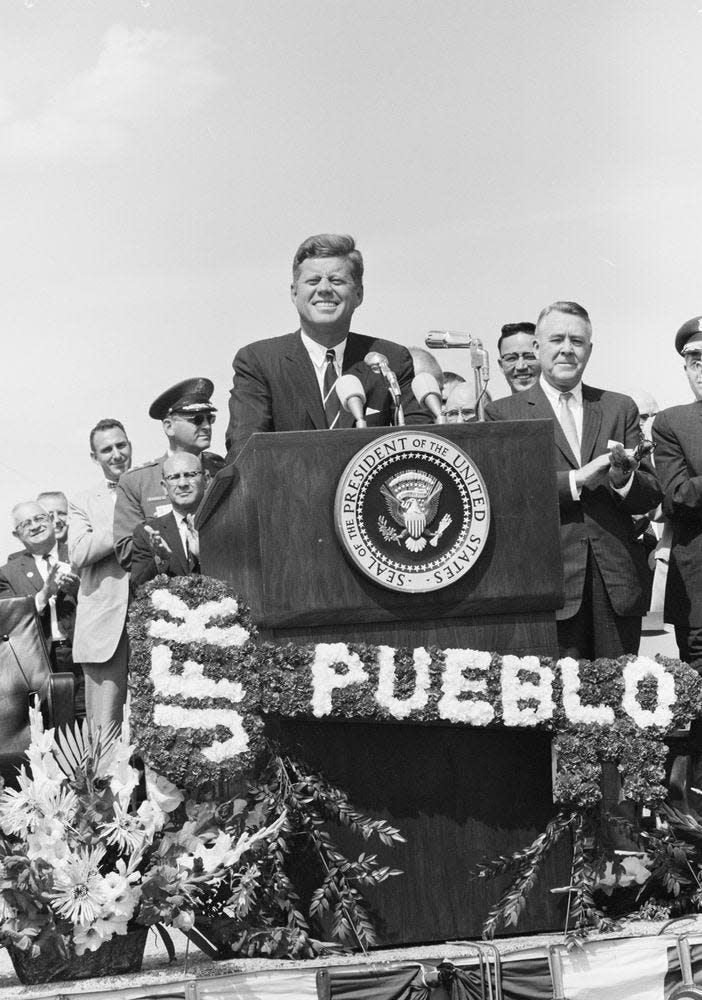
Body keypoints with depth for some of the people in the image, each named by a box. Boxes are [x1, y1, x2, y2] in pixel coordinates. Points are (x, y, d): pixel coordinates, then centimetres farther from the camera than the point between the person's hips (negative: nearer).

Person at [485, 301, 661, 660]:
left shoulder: (620, 408, 13)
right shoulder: (503, 414, 4)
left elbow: (650, 498, 9)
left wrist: (623, 478, -13)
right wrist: (578, 479, -16)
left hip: (618, 583, 3)